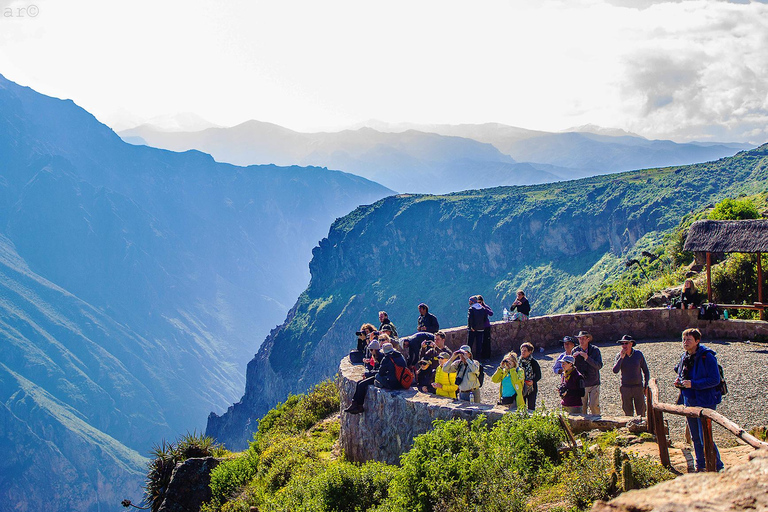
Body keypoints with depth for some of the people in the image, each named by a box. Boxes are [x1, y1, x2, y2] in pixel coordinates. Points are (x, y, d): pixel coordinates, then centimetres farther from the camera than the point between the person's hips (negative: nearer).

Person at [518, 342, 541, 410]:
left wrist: (533, 381, -24)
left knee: (531, 407, 0)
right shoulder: (519, 362, 5)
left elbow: (539, 376, -6)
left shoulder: (534, 362, -7)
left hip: (531, 387, -4)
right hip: (521, 388, 4)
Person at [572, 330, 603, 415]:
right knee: (582, 407, 2)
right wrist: (573, 358, -19)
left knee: (594, 405, -8)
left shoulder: (595, 350, -5)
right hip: (581, 384, 2)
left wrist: (587, 358, -27)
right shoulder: (575, 351, 0)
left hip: (594, 384, -2)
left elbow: (599, 366, -15)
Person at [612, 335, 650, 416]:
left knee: (641, 413, 0)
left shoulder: (638, 354, -2)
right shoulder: (619, 356, -1)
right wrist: (621, 357, -20)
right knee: (628, 413, 6)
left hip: (638, 387, -1)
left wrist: (646, 386, 1)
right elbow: (615, 370, -15)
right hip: (625, 389, 1)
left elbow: (646, 370, 7)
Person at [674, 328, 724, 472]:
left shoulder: (707, 357, -15)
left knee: (705, 437, -10)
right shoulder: (684, 357, 9)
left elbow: (715, 380, -19)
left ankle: (718, 467, 2)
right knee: (695, 438, 15)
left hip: (705, 402, -8)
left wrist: (693, 384, -25)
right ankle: (700, 466, 28)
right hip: (689, 401, 8)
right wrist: (679, 382, 1)